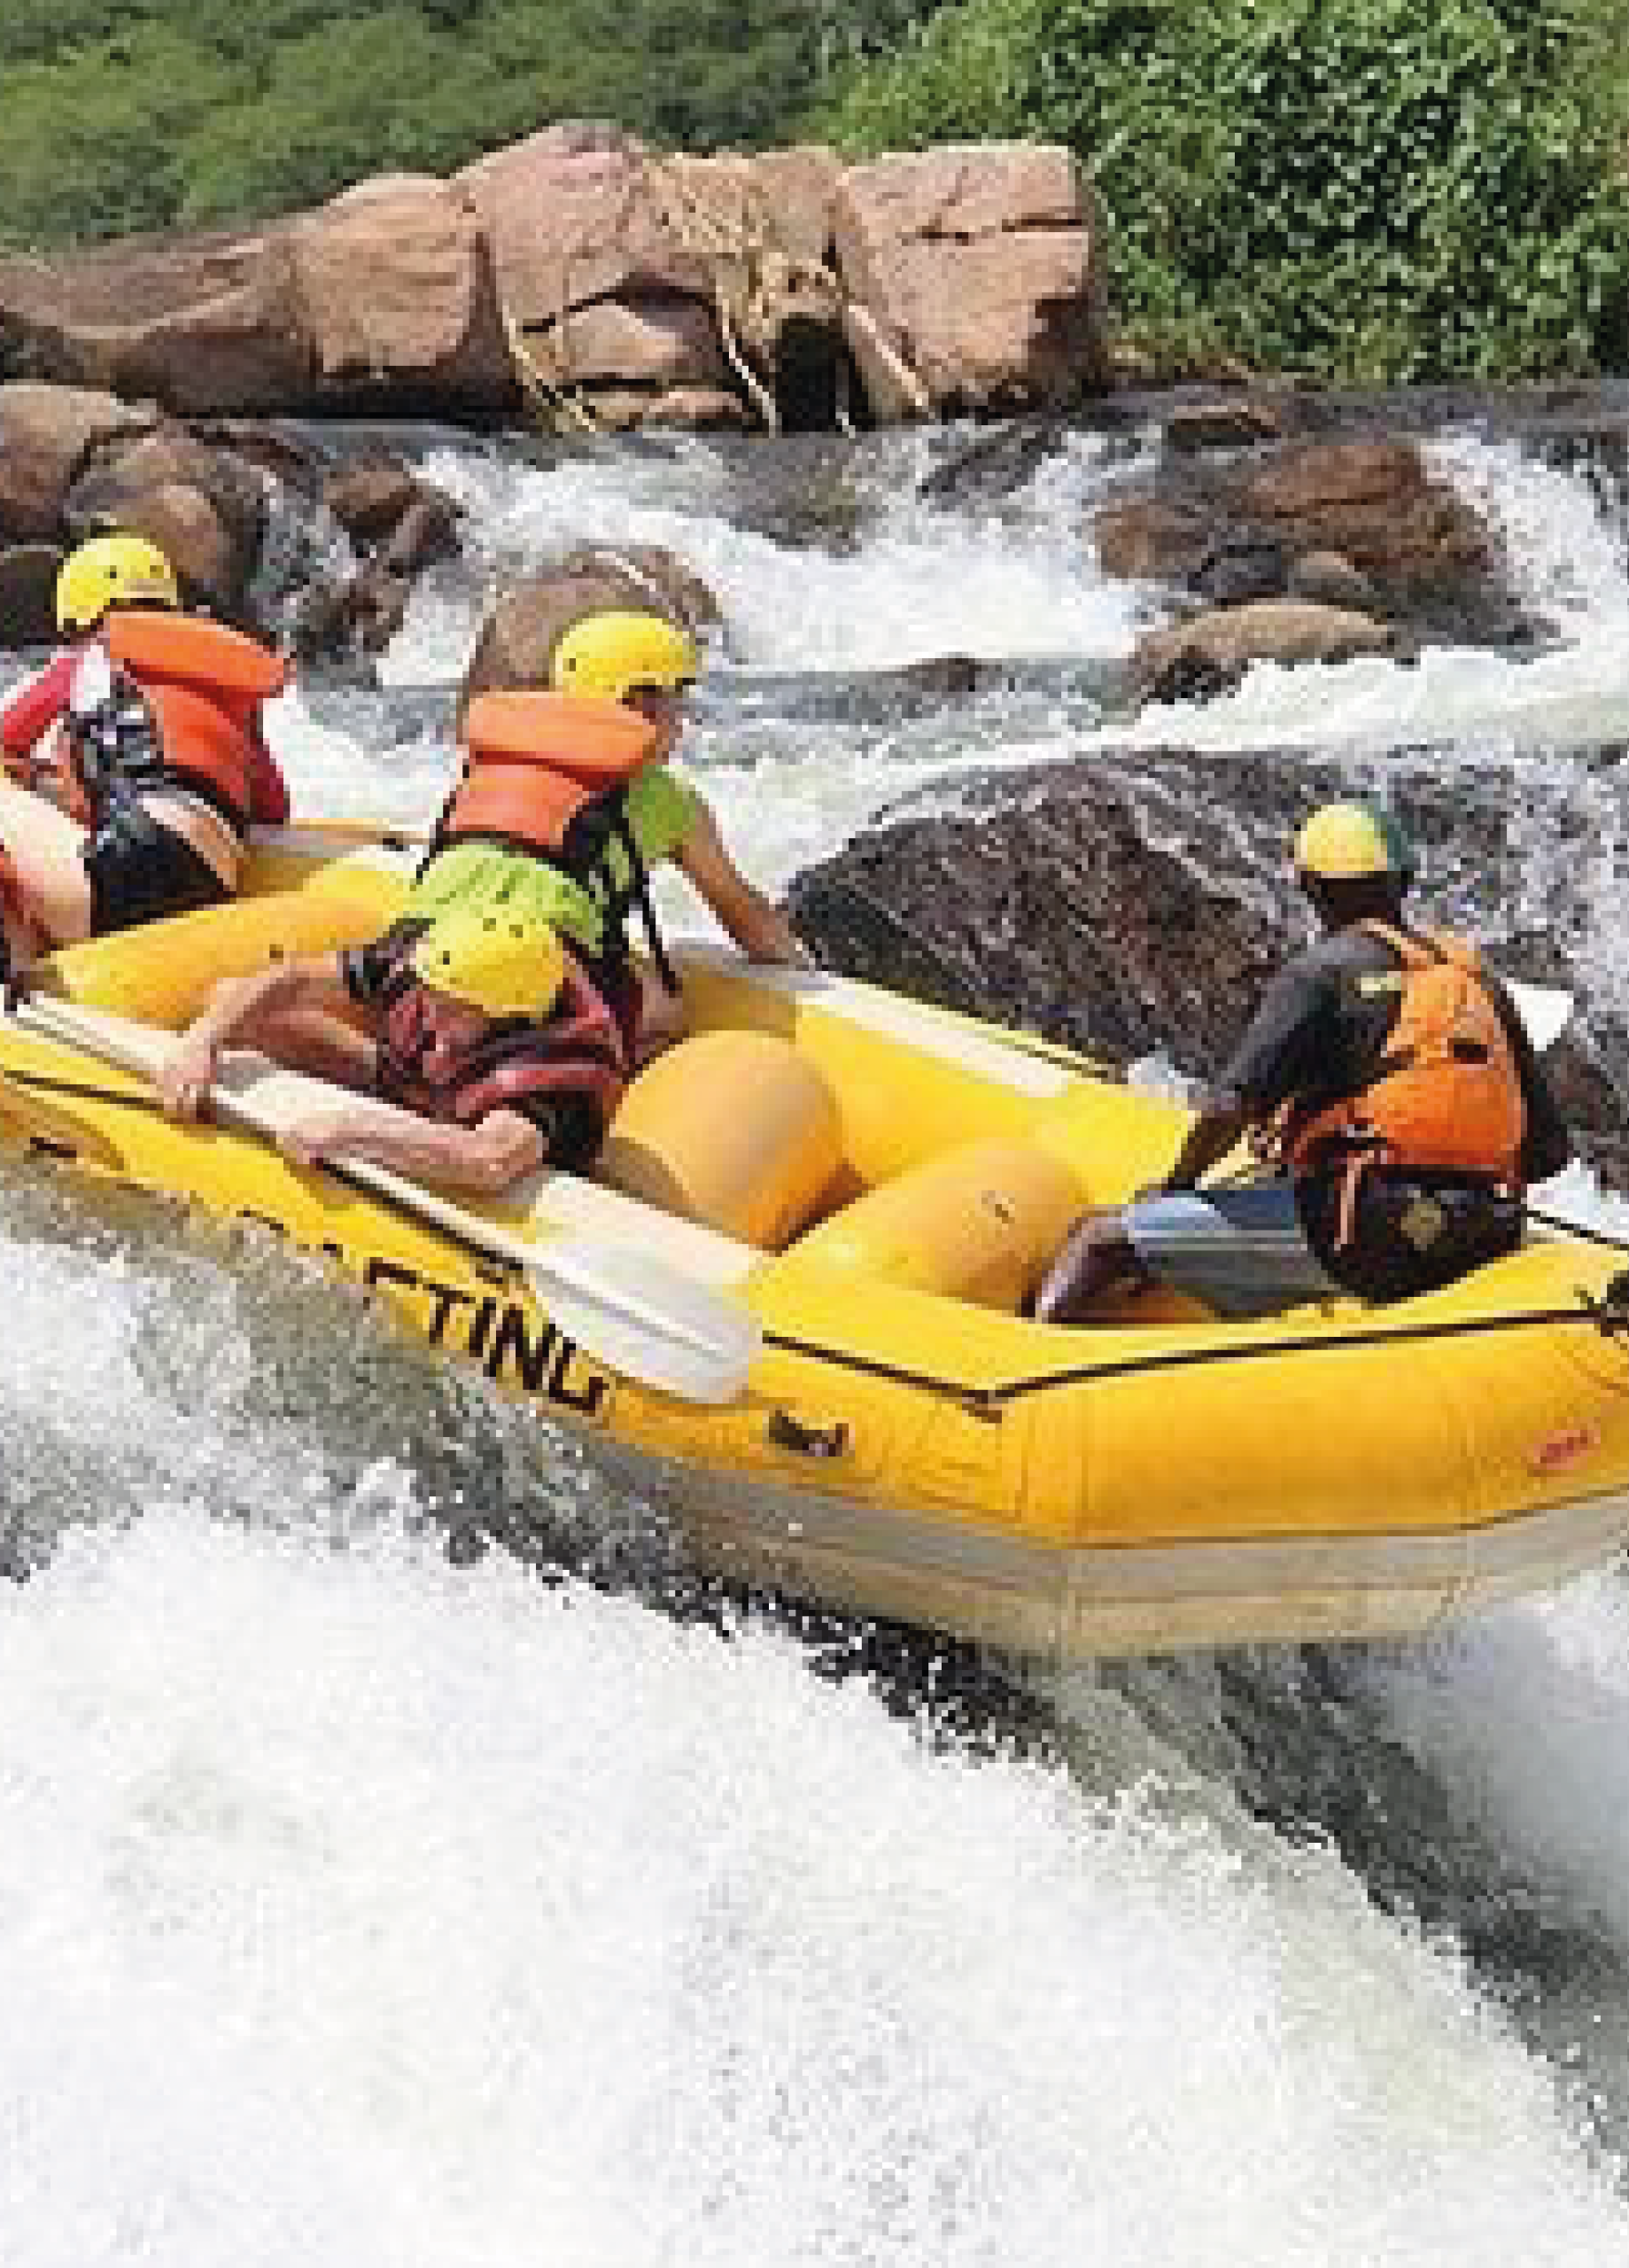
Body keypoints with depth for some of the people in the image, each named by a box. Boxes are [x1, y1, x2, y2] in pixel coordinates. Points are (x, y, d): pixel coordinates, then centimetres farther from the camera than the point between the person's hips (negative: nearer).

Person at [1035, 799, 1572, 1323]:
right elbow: (1549, 1148, 17)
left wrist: (1174, 1186, 6)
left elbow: (1230, 1108, -11)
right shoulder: (1480, 977, 18)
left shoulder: (1322, 972, 0)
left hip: (1353, 1235, -6)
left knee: (1102, 1237, -5)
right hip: (1476, 1248, 7)